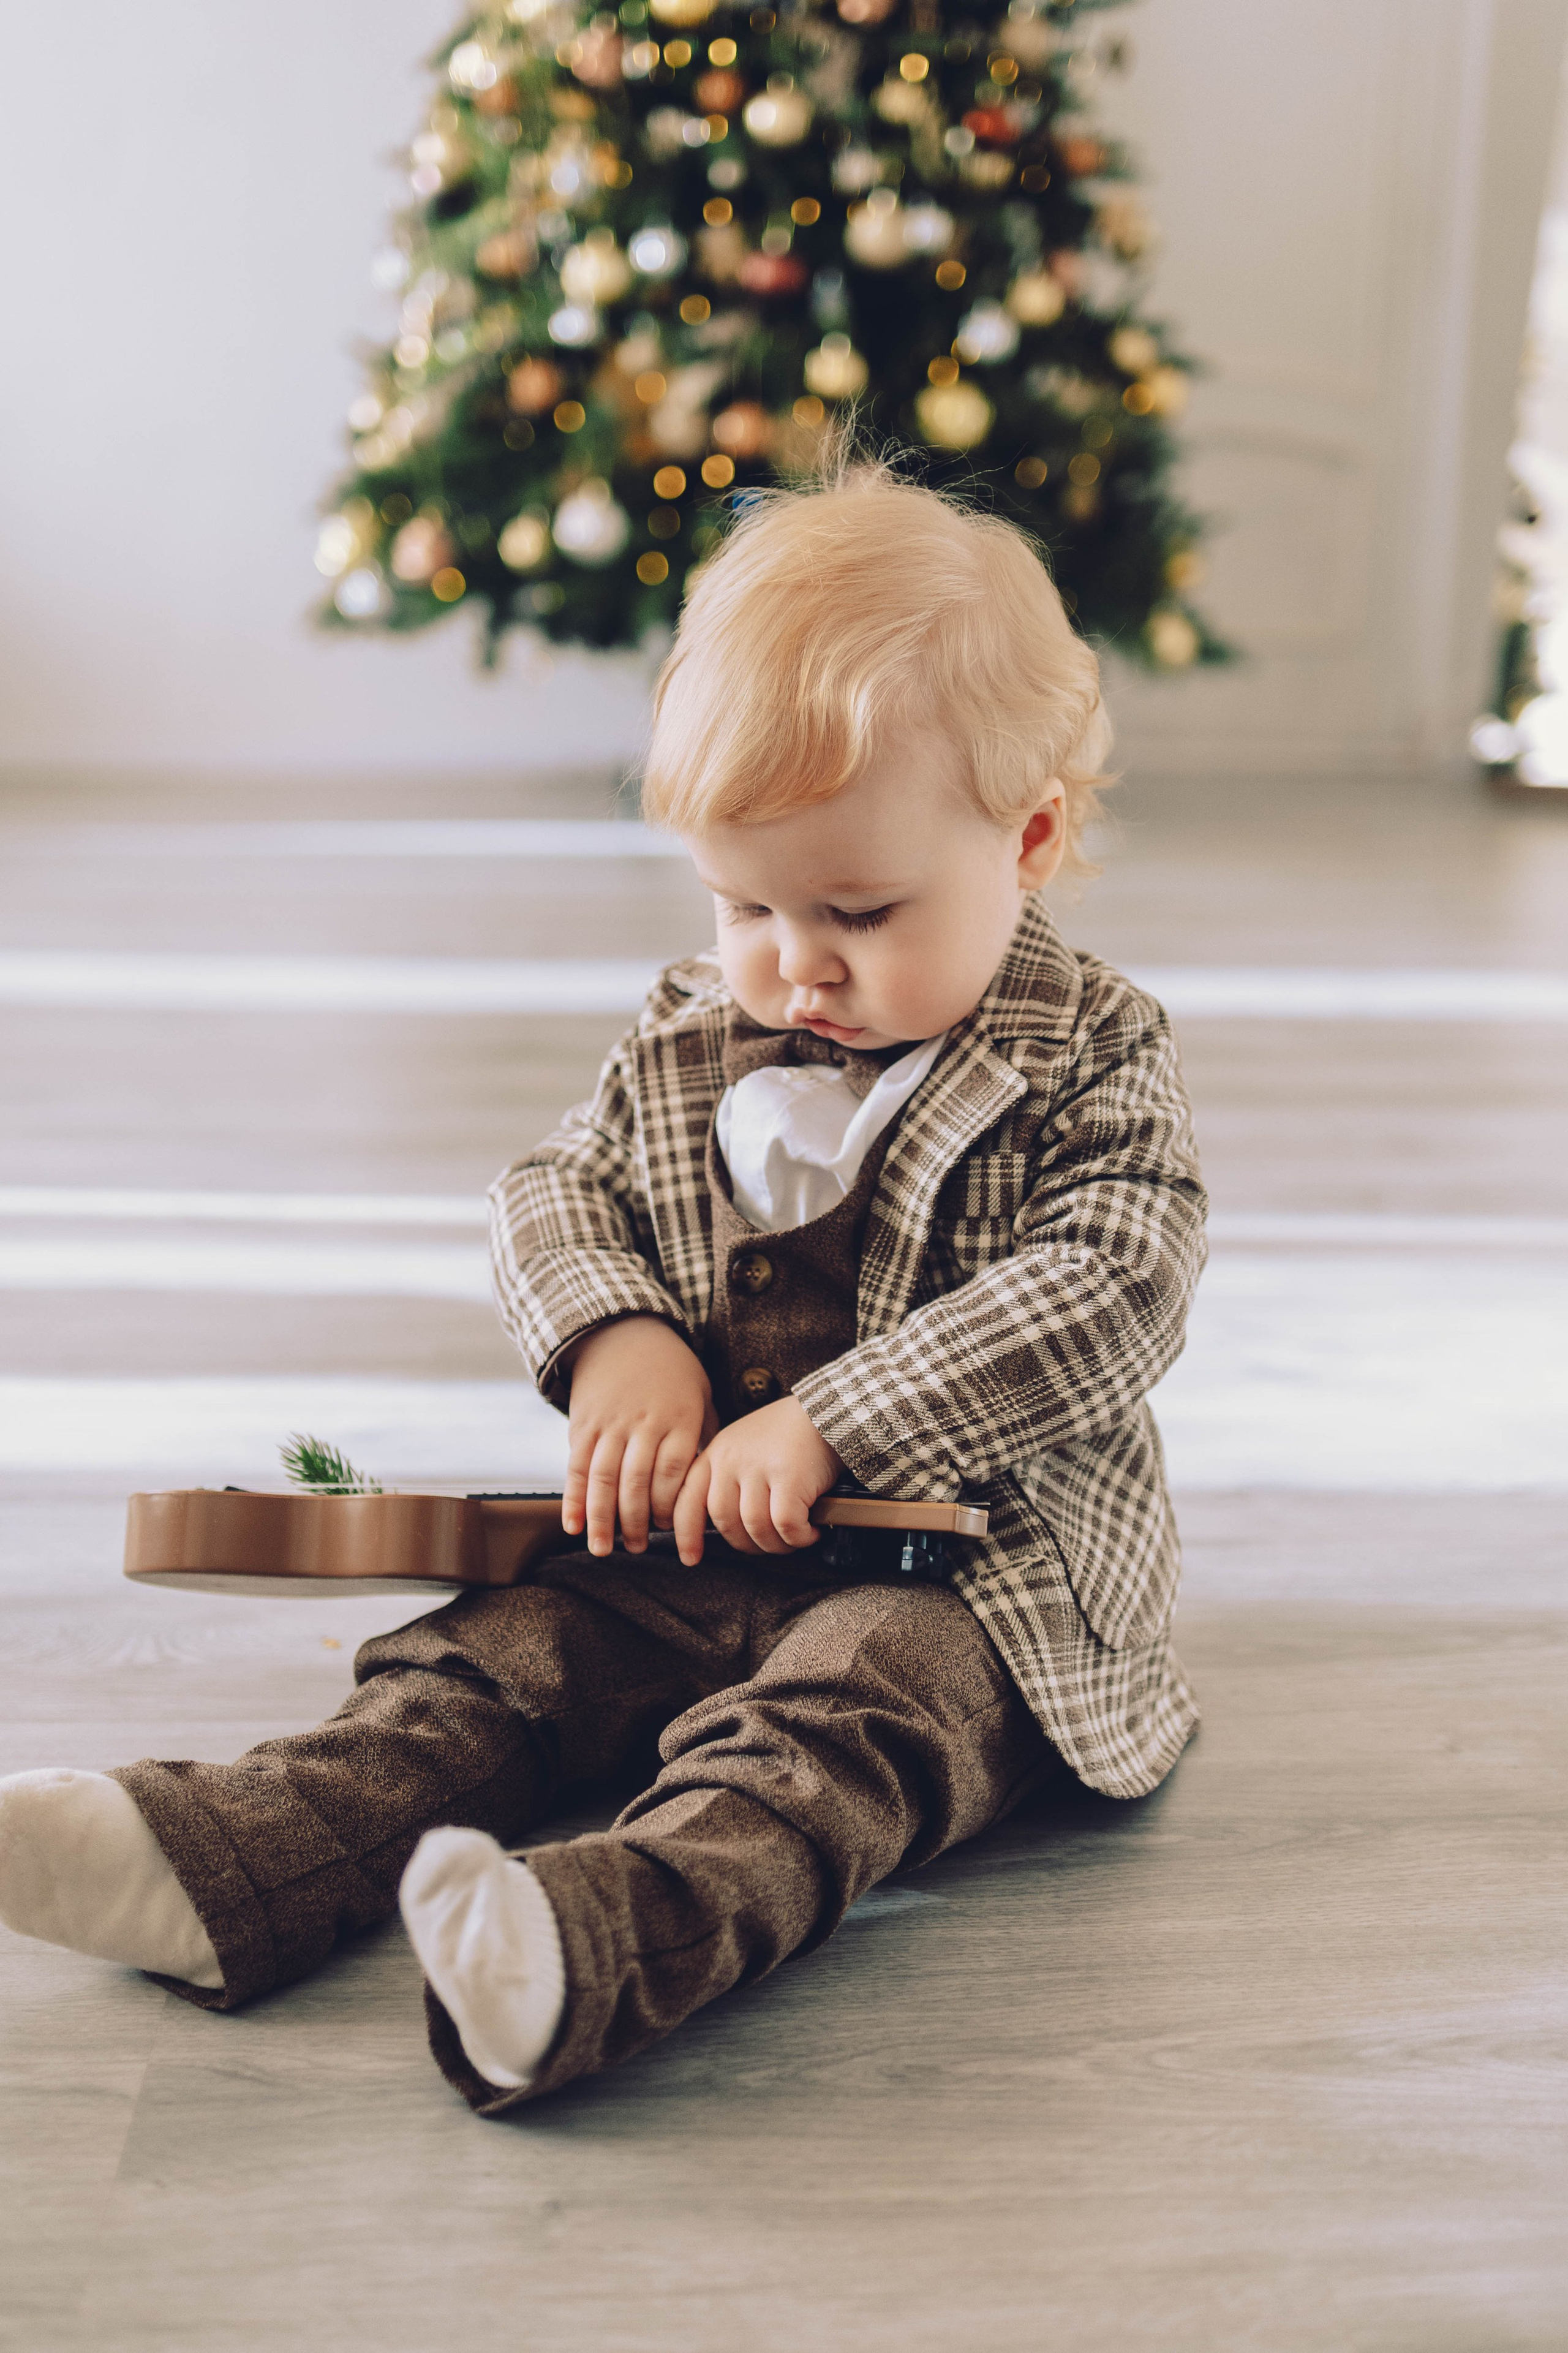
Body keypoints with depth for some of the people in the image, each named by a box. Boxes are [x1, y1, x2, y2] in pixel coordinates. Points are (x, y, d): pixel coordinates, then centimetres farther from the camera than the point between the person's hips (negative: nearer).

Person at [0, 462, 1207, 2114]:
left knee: (831, 1728, -34)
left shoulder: (1092, 1060, -6)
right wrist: (617, 1337, -11)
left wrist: (830, 1424, -26)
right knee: (488, 1659, -15)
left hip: (974, 1573, -6)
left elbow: (1109, 1295, -18)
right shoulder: (688, 1035, 9)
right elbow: (559, 1193, 13)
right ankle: (230, 1866, -30)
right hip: (693, 1545, 6)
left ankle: (602, 1950, -58)